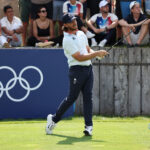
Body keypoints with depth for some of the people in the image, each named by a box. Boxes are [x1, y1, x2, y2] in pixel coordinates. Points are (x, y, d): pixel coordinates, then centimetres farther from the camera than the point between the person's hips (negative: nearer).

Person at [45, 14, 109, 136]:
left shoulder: (81, 34, 13)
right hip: (77, 70, -7)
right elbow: (80, 57, -18)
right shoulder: (67, 40, -13)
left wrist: (96, 53, -3)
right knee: (72, 98, -1)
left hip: (88, 68, 7)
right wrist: (97, 53, -19)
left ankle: (89, 126, -2)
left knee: (88, 96, -1)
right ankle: (54, 119, 18)